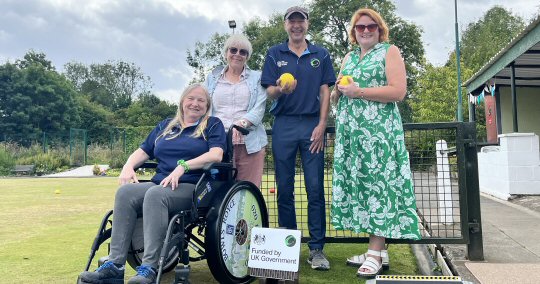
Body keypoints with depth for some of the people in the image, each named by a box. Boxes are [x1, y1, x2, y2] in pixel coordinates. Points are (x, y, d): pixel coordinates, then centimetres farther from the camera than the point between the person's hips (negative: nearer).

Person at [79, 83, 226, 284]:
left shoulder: (213, 125, 10)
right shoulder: (166, 126, 25)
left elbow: (216, 155, -8)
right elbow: (144, 151, 22)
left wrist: (182, 166, -19)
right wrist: (129, 166, 0)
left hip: (193, 188, -5)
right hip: (160, 184, 5)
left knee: (155, 194, -36)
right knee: (125, 191, -25)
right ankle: (114, 265, -28)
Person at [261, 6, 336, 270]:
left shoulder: (320, 55, 11)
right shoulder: (275, 54, 10)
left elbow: (325, 92, 6)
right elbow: (269, 92, 4)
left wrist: (321, 125, -6)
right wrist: (281, 90, -19)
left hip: (312, 124, 0)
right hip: (283, 125, 1)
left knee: (315, 188, -2)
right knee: (284, 188, 5)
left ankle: (316, 248, 5)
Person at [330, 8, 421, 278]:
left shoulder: (389, 51, 4)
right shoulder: (348, 58, 21)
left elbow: (398, 92, -10)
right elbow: (335, 97, 24)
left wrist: (358, 91, -12)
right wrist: (338, 90, 0)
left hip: (378, 131, -6)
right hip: (350, 132, 6)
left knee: (377, 183, -9)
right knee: (358, 184, 3)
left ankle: (375, 253, -5)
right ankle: (377, 250, 10)